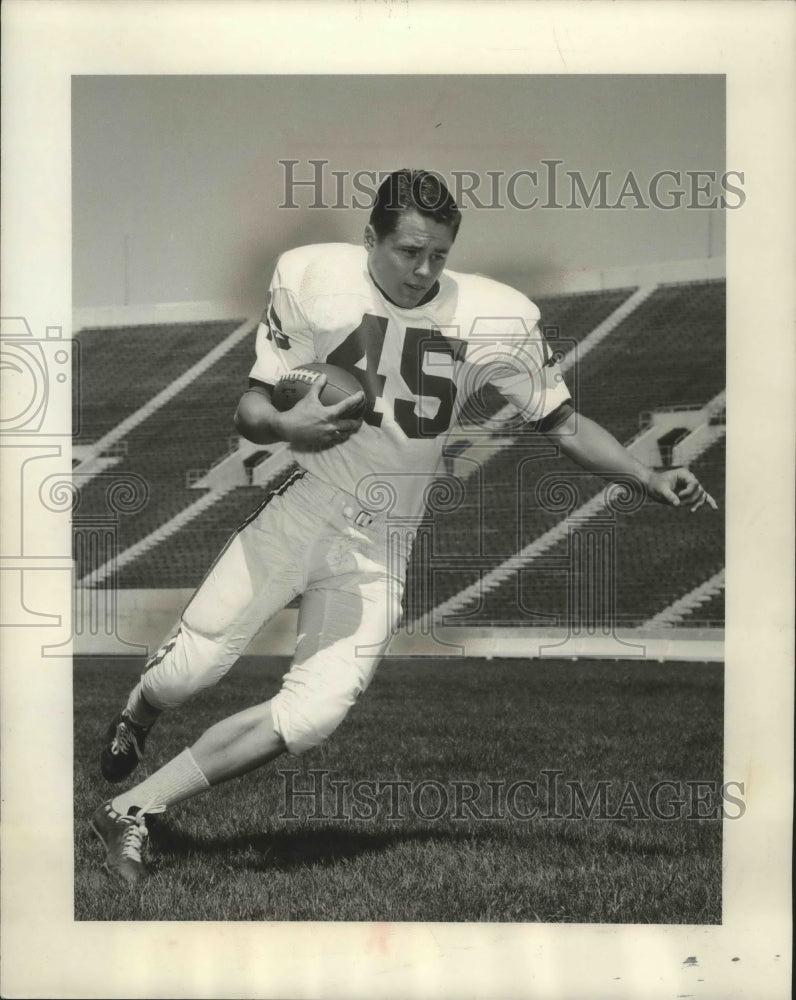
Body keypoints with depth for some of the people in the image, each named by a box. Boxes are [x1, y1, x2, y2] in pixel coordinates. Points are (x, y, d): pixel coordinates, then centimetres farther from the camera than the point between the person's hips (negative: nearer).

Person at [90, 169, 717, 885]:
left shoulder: (496, 318, -6)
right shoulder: (311, 279, -8)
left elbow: (562, 423, 3)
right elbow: (249, 409, -4)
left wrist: (650, 479, -9)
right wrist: (291, 428, -26)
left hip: (382, 543, 1)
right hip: (300, 508, -1)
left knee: (312, 718, -13)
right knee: (193, 666, -9)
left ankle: (132, 813, 2)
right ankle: (134, 719, 30)